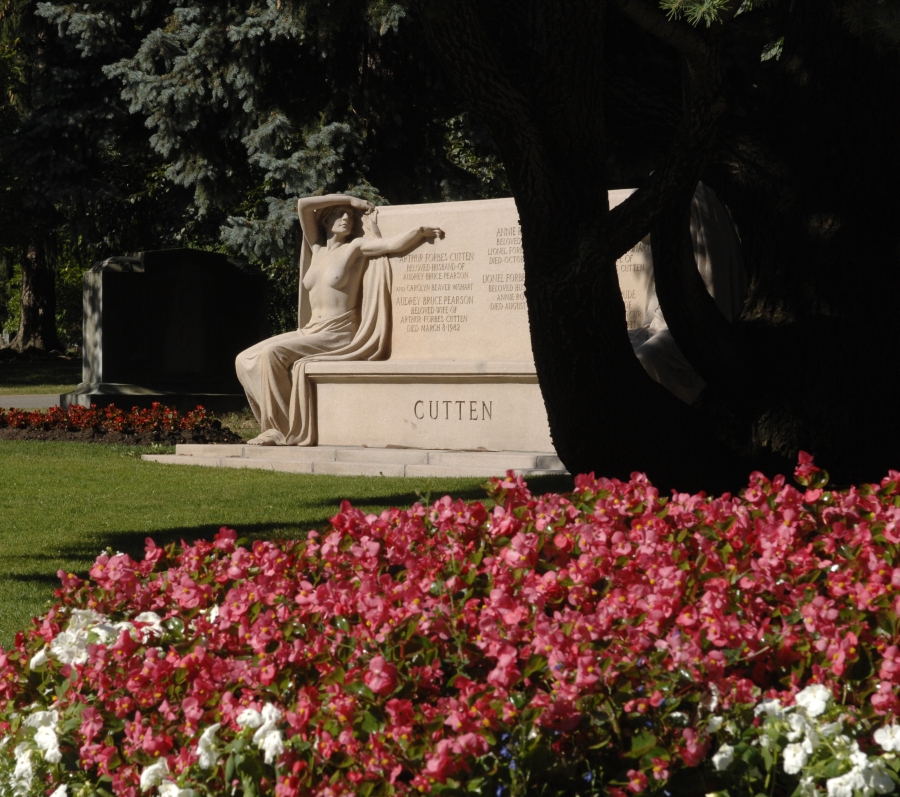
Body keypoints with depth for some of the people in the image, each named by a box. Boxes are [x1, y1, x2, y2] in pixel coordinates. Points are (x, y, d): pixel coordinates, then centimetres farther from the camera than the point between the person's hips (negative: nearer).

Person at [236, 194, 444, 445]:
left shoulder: (356, 247, 3)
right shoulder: (316, 248, 17)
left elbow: (394, 244, -10)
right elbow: (303, 205, 8)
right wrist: (349, 199, 9)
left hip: (340, 336, -6)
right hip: (310, 331, 6)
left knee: (273, 353, -27)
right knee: (246, 361, -7)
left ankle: (284, 430, -21)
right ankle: (275, 425, -8)